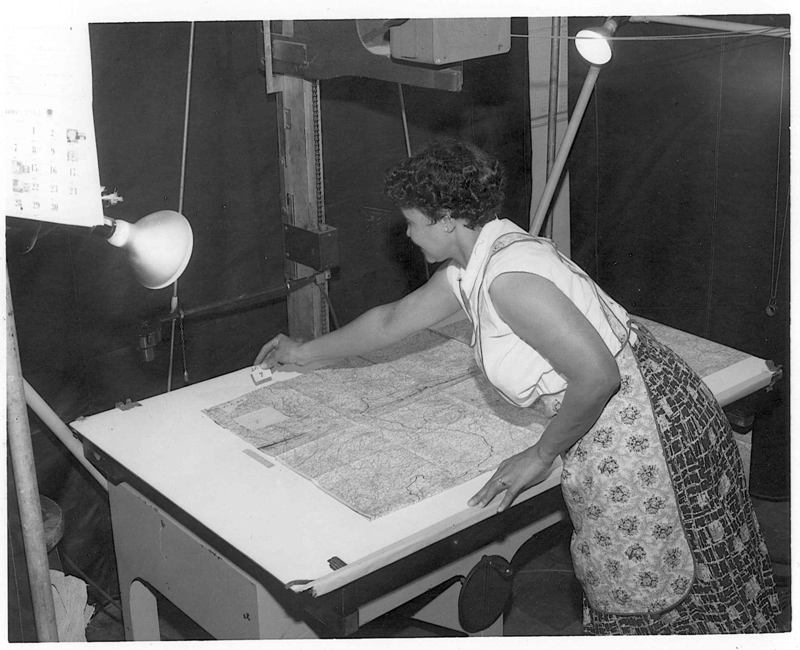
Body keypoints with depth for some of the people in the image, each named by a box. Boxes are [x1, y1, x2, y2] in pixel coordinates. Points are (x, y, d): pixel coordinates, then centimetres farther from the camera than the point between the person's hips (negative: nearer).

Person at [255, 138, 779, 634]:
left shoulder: (509, 277, -25)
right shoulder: (470, 267, 7)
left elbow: (597, 375, -29)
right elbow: (393, 320, 22)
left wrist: (542, 456, -13)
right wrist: (304, 353, 32)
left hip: (644, 432, -9)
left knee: (654, 600, 8)